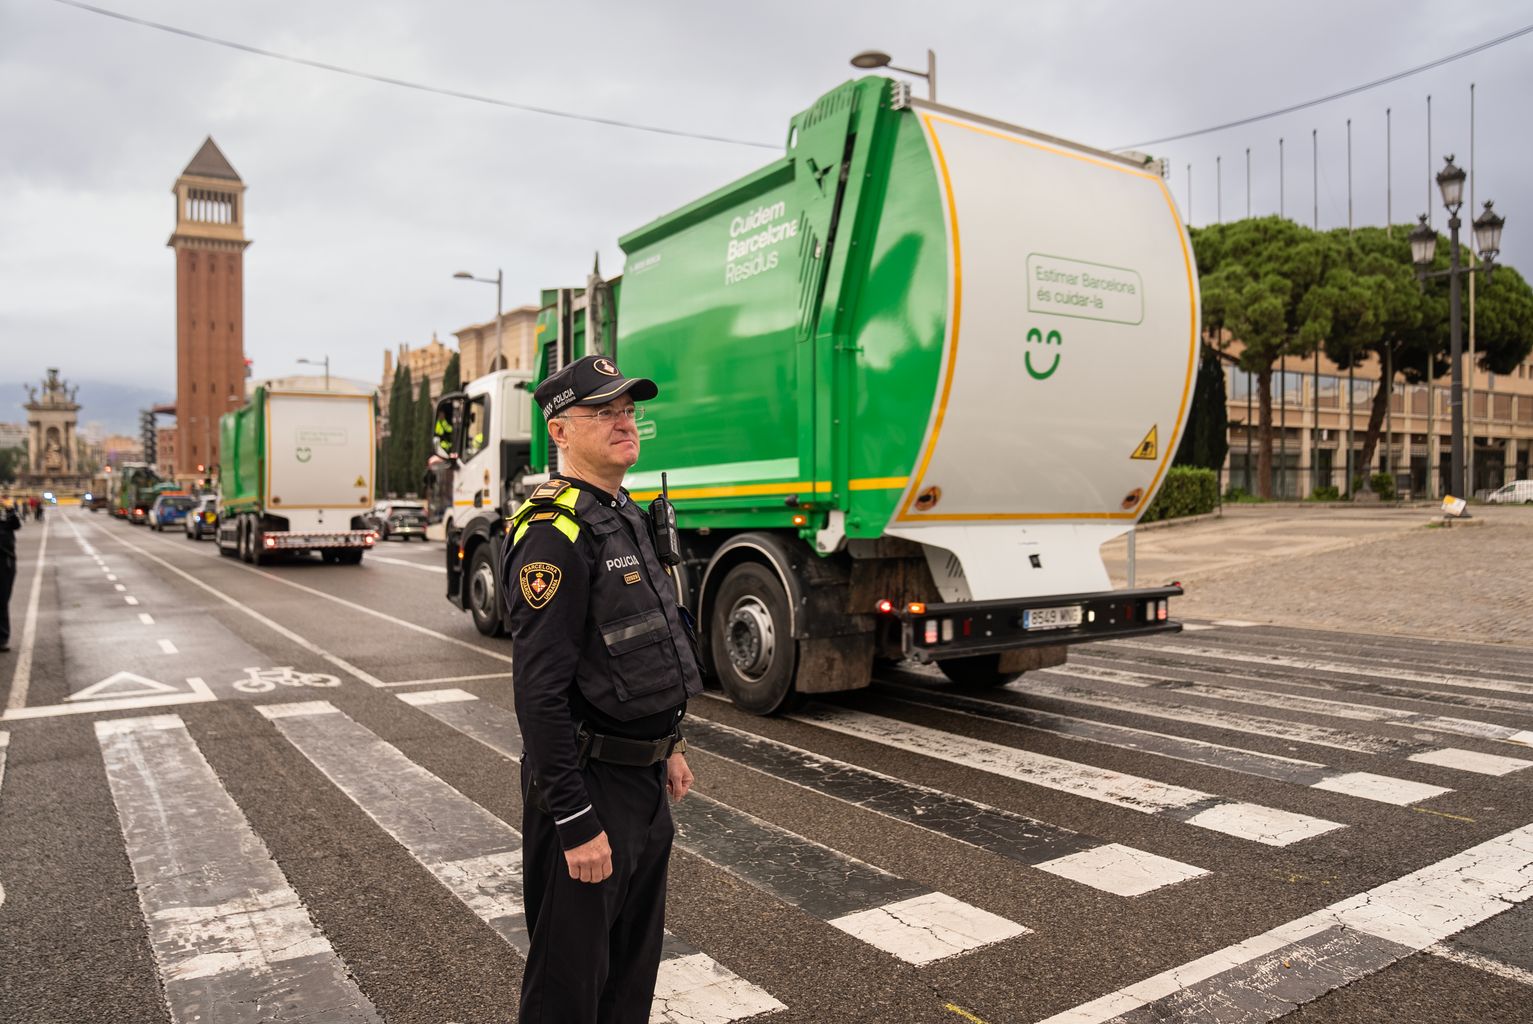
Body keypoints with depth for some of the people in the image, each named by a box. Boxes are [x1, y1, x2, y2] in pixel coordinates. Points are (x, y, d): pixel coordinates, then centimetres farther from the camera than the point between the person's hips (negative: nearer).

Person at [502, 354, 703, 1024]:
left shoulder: (627, 517, 9)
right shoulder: (555, 533, -21)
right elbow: (540, 693, -24)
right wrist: (576, 822, -23)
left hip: (644, 778, 9)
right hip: (591, 785, -8)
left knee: (634, 965, 22)